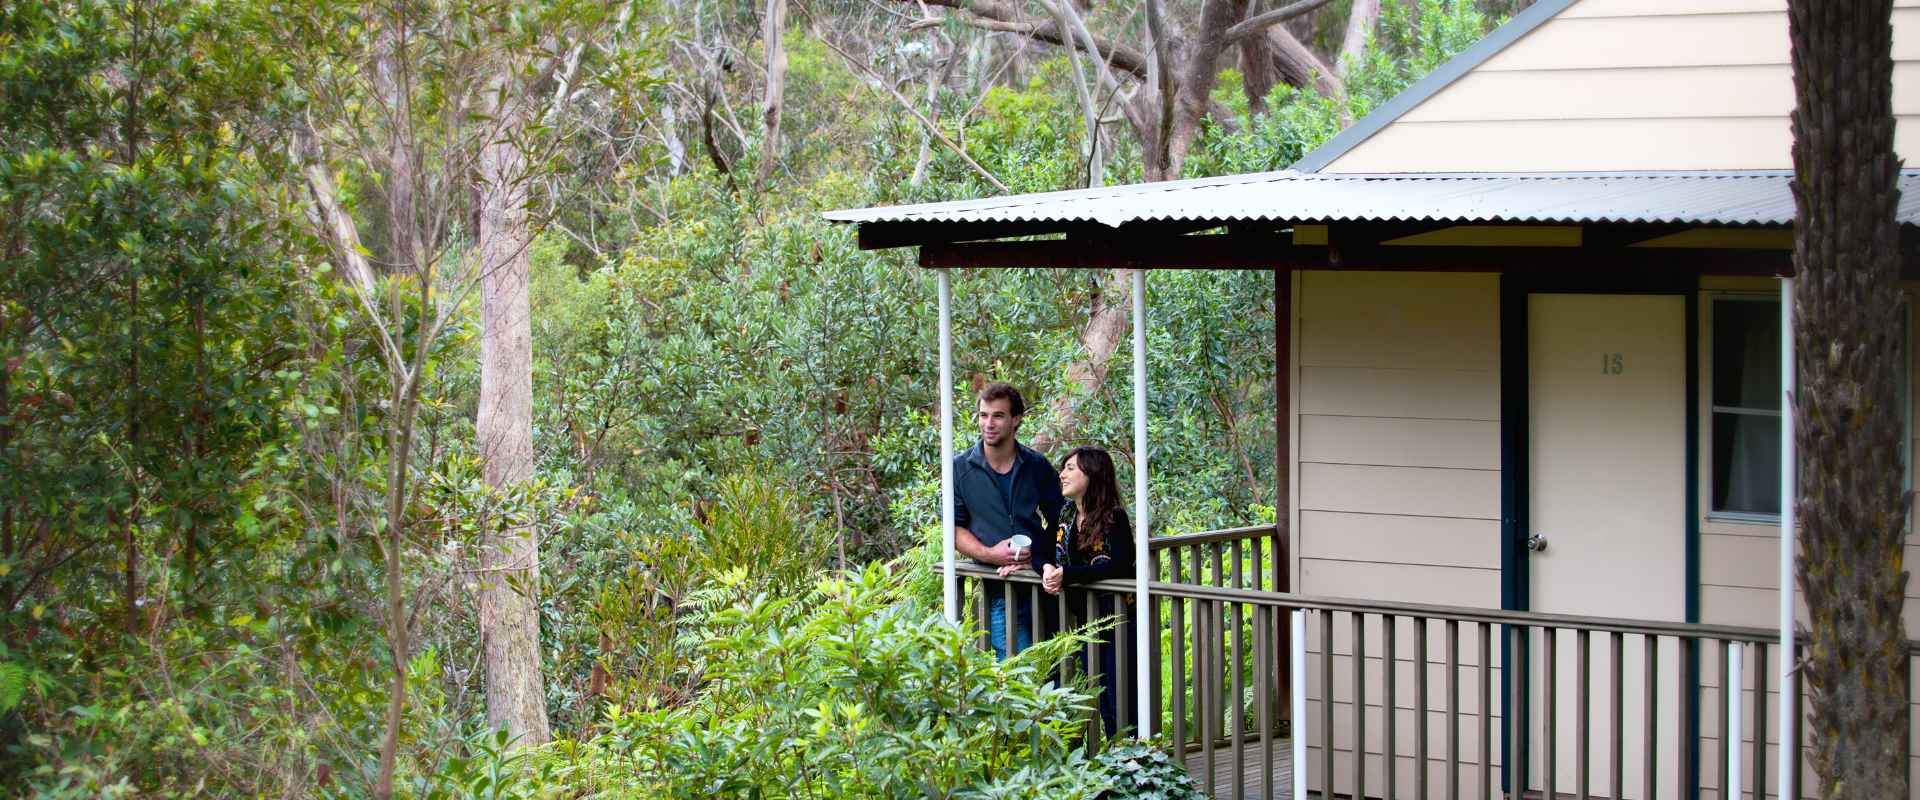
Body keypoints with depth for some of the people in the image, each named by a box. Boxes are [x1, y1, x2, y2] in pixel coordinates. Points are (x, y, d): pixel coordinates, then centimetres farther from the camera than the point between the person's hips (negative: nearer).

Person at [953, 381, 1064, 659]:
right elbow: (955, 528, 5)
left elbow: (1059, 522, 10)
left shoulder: (1038, 466, 7)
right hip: (998, 594, -1)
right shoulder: (961, 469, 5)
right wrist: (989, 554, -13)